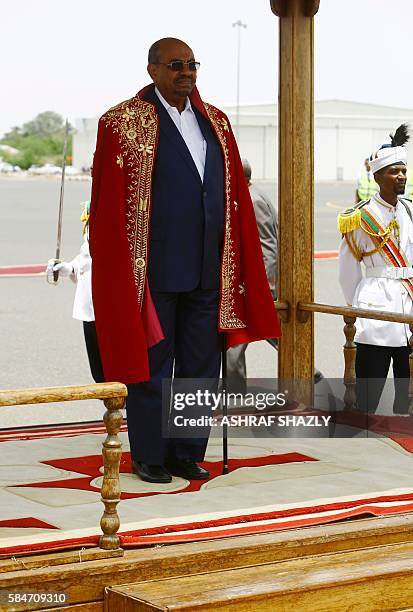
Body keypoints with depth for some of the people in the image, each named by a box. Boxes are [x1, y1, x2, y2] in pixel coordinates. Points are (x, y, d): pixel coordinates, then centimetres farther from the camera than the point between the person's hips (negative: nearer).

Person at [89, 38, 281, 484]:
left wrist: (237, 265, 7)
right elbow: (108, 204, -7)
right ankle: (148, 457, 17)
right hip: (153, 271, -5)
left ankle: (187, 454, 21)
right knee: (152, 366, 5)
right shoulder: (124, 123, -5)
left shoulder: (215, 122, 11)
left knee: (201, 366, 10)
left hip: (207, 270, 5)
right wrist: (121, 272, -11)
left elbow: (235, 196, 11)